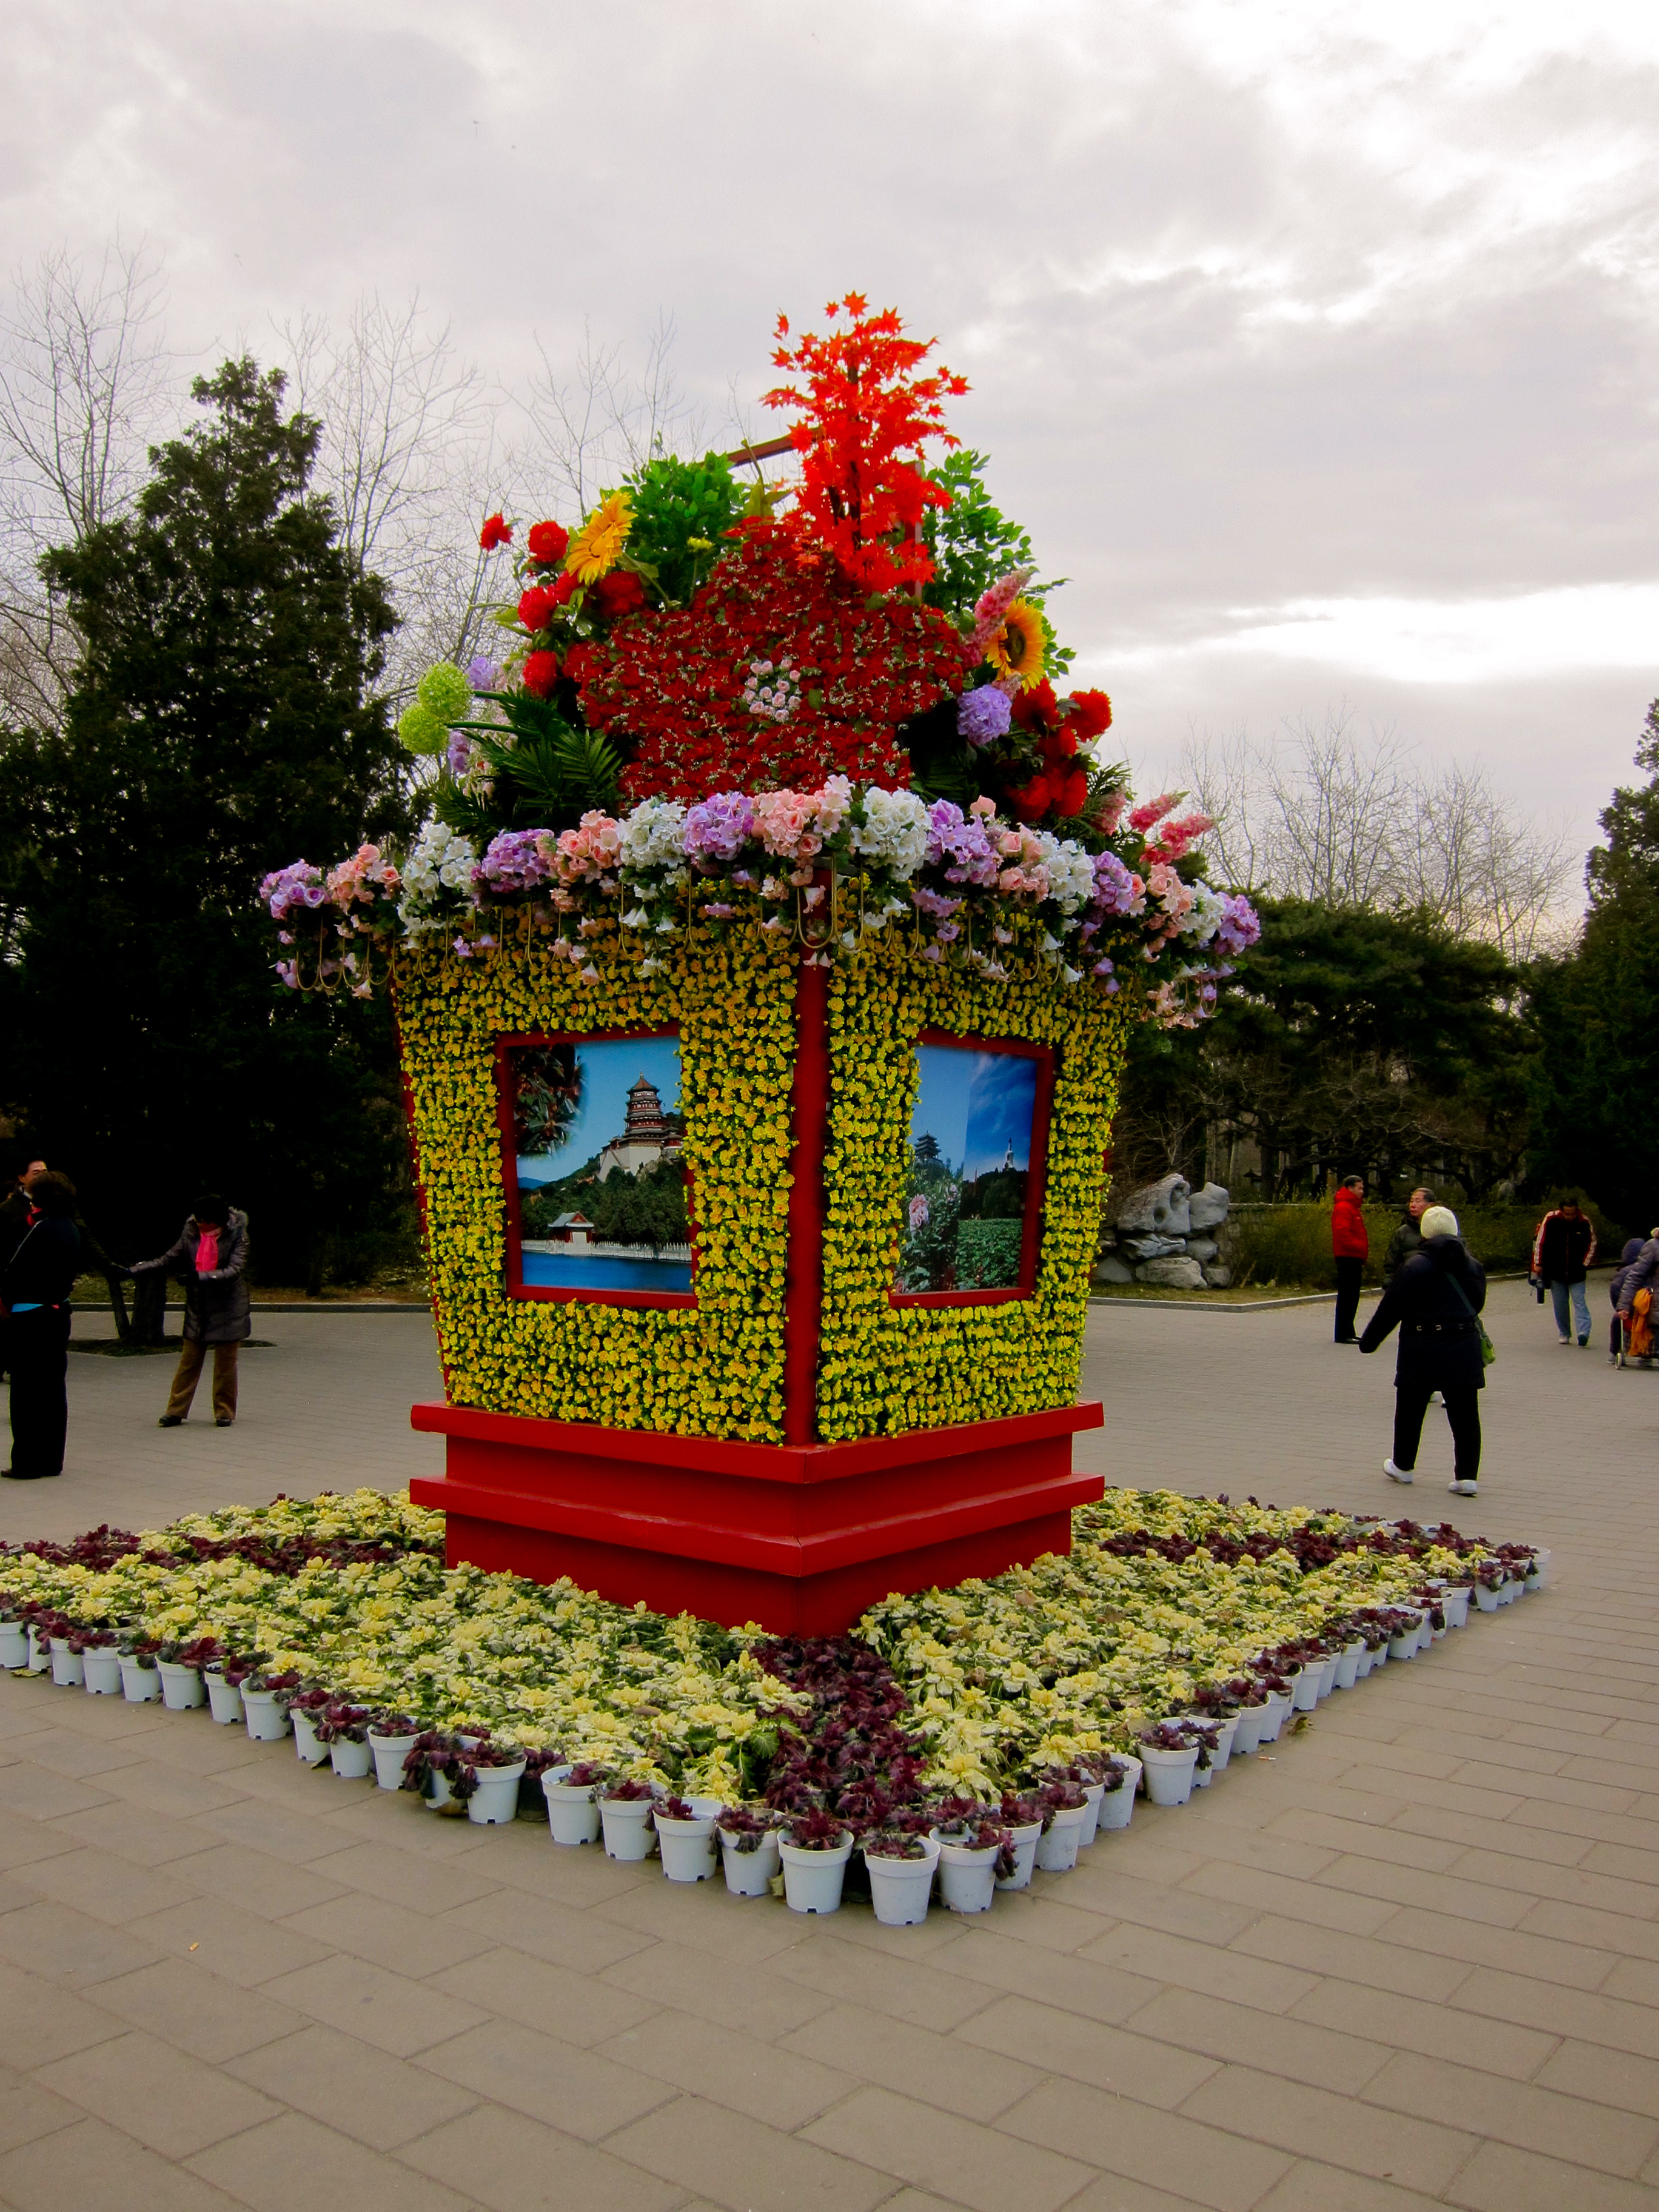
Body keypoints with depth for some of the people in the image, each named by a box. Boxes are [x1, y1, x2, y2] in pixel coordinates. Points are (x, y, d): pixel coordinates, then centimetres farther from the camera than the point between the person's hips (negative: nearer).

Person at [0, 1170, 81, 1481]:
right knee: (54, 1388, 12)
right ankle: (52, 1459, 17)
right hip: (59, 1312, 8)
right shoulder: (71, 1230, 9)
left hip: (30, 1317, -8)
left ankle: (28, 1463, 3)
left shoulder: (40, 1230, -17)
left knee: (27, 1391, -1)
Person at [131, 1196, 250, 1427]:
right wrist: (135, 1270, -1)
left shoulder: (237, 1236, -11)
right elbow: (170, 1260, 7)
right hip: (197, 1310, 3)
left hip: (227, 1311, -3)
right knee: (188, 1360, 5)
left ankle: (224, 1412, 16)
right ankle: (176, 1411, 11)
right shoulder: (191, 1233, 0)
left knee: (225, 1363, 4)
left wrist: (203, 1276, -31)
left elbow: (234, 1270, -21)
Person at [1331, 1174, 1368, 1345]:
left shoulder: (1352, 1207, 21)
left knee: (1351, 1297, 13)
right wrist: (1362, 1248, -21)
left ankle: (1348, 1333, 19)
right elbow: (1343, 1235, -22)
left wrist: (1362, 1257, 19)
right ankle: (1343, 1334, -6)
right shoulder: (1343, 1208, -13)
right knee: (1347, 1296, -8)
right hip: (1348, 1258, -10)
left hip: (1353, 1259, 10)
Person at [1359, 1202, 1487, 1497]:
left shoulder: (1415, 1265, -11)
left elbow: (1391, 1308, -8)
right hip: (1464, 1348, 4)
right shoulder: (1471, 1264, 4)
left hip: (1423, 1350, -4)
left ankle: (1403, 1466, 23)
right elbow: (1477, 1303, 16)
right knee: (1465, 1414, 5)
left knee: (1410, 1410, 12)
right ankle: (1467, 1475, 2)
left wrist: (1369, 1340, 2)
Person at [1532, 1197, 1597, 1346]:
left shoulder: (1585, 1223, -8)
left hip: (1576, 1273, -1)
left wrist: (1584, 1264, 2)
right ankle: (1565, 1334, 17)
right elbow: (1540, 1242, -1)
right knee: (1560, 1305, 7)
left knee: (1580, 1301, -10)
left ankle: (1584, 1332, -17)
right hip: (1555, 1272, 1)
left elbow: (1592, 1245, 7)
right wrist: (1538, 1264, 1)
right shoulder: (1551, 1220, -10)